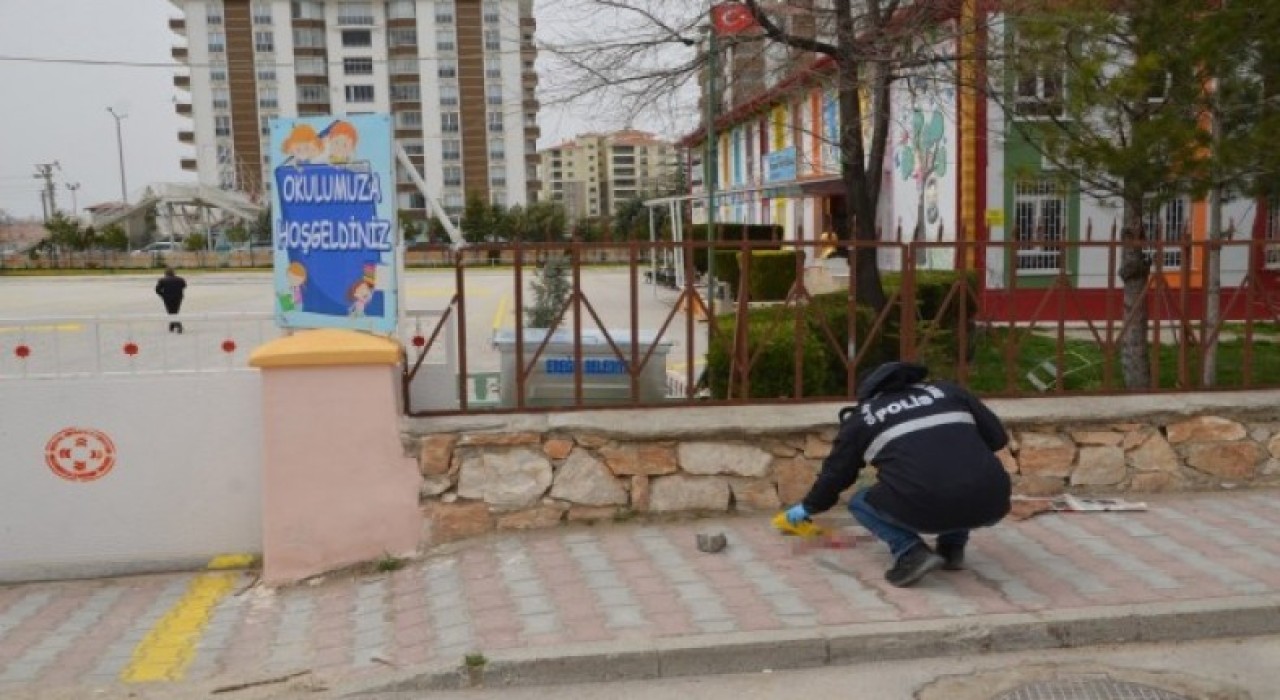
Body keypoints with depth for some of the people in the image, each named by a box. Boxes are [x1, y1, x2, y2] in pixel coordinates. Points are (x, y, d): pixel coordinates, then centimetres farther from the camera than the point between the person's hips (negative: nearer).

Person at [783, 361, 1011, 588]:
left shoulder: (862, 417, 20)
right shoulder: (948, 391, 25)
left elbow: (835, 473, 29)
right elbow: (998, 436, 24)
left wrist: (807, 507, 46)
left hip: (925, 509, -4)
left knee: (860, 503, 24)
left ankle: (911, 552, 1)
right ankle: (953, 547, 22)